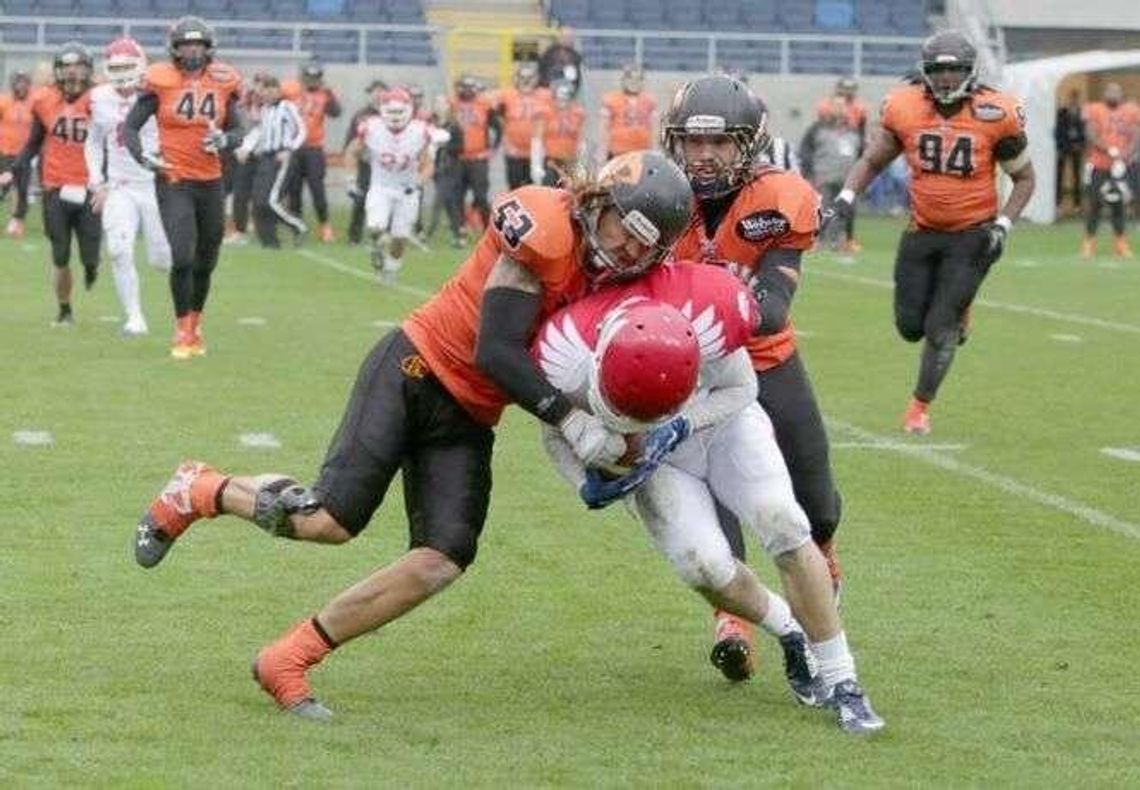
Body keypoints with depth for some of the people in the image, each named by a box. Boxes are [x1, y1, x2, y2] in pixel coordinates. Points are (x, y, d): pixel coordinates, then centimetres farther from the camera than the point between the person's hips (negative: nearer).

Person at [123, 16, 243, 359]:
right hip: (174, 182, -4)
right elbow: (130, 126, 0)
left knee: (205, 263, 11)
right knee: (183, 258, -14)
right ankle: (182, 331, 0)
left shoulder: (223, 83, 3)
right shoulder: (161, 82, -6)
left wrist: (224, 140, -11)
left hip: (211, 183, 4)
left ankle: (195, 324, 30)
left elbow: (237, 131, 12)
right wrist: (144, 157, -17)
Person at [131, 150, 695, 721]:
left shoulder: (611, 279, 7)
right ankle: (199, 492, 15)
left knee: (442, 561, -10)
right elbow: (496, 352, -20)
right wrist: (569, 419, -22)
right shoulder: (545, 226, -18)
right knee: (331, 519, -16)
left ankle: (288, 662, 0)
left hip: (469, 421, 8)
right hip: (415, 371, -7)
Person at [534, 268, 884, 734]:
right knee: (703, 564, -20)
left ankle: (842, 683, -9)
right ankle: (791, 635, 10)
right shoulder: (566, 353, -33)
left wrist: (680, 426, -29)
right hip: (653, 455, 0)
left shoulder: (708, 311, -36)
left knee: (783, 524, -19)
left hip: (721, 421, 0)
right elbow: (555, 432, -9)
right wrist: (586, 482, -27)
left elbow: (741, 388, -14)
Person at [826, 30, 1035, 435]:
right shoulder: (905, 109, -8)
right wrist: (846, 196, -10)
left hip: (971, 235, -3)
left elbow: (1024, 178, 0)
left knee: (940, 326, -6)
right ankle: (956, 311, 39)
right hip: (922, 233, 3)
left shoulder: (995, 115, -13)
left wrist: (1002, 224, -12)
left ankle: (920, 407, 13)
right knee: (910, 326, 5)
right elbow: (872, 161, 7)